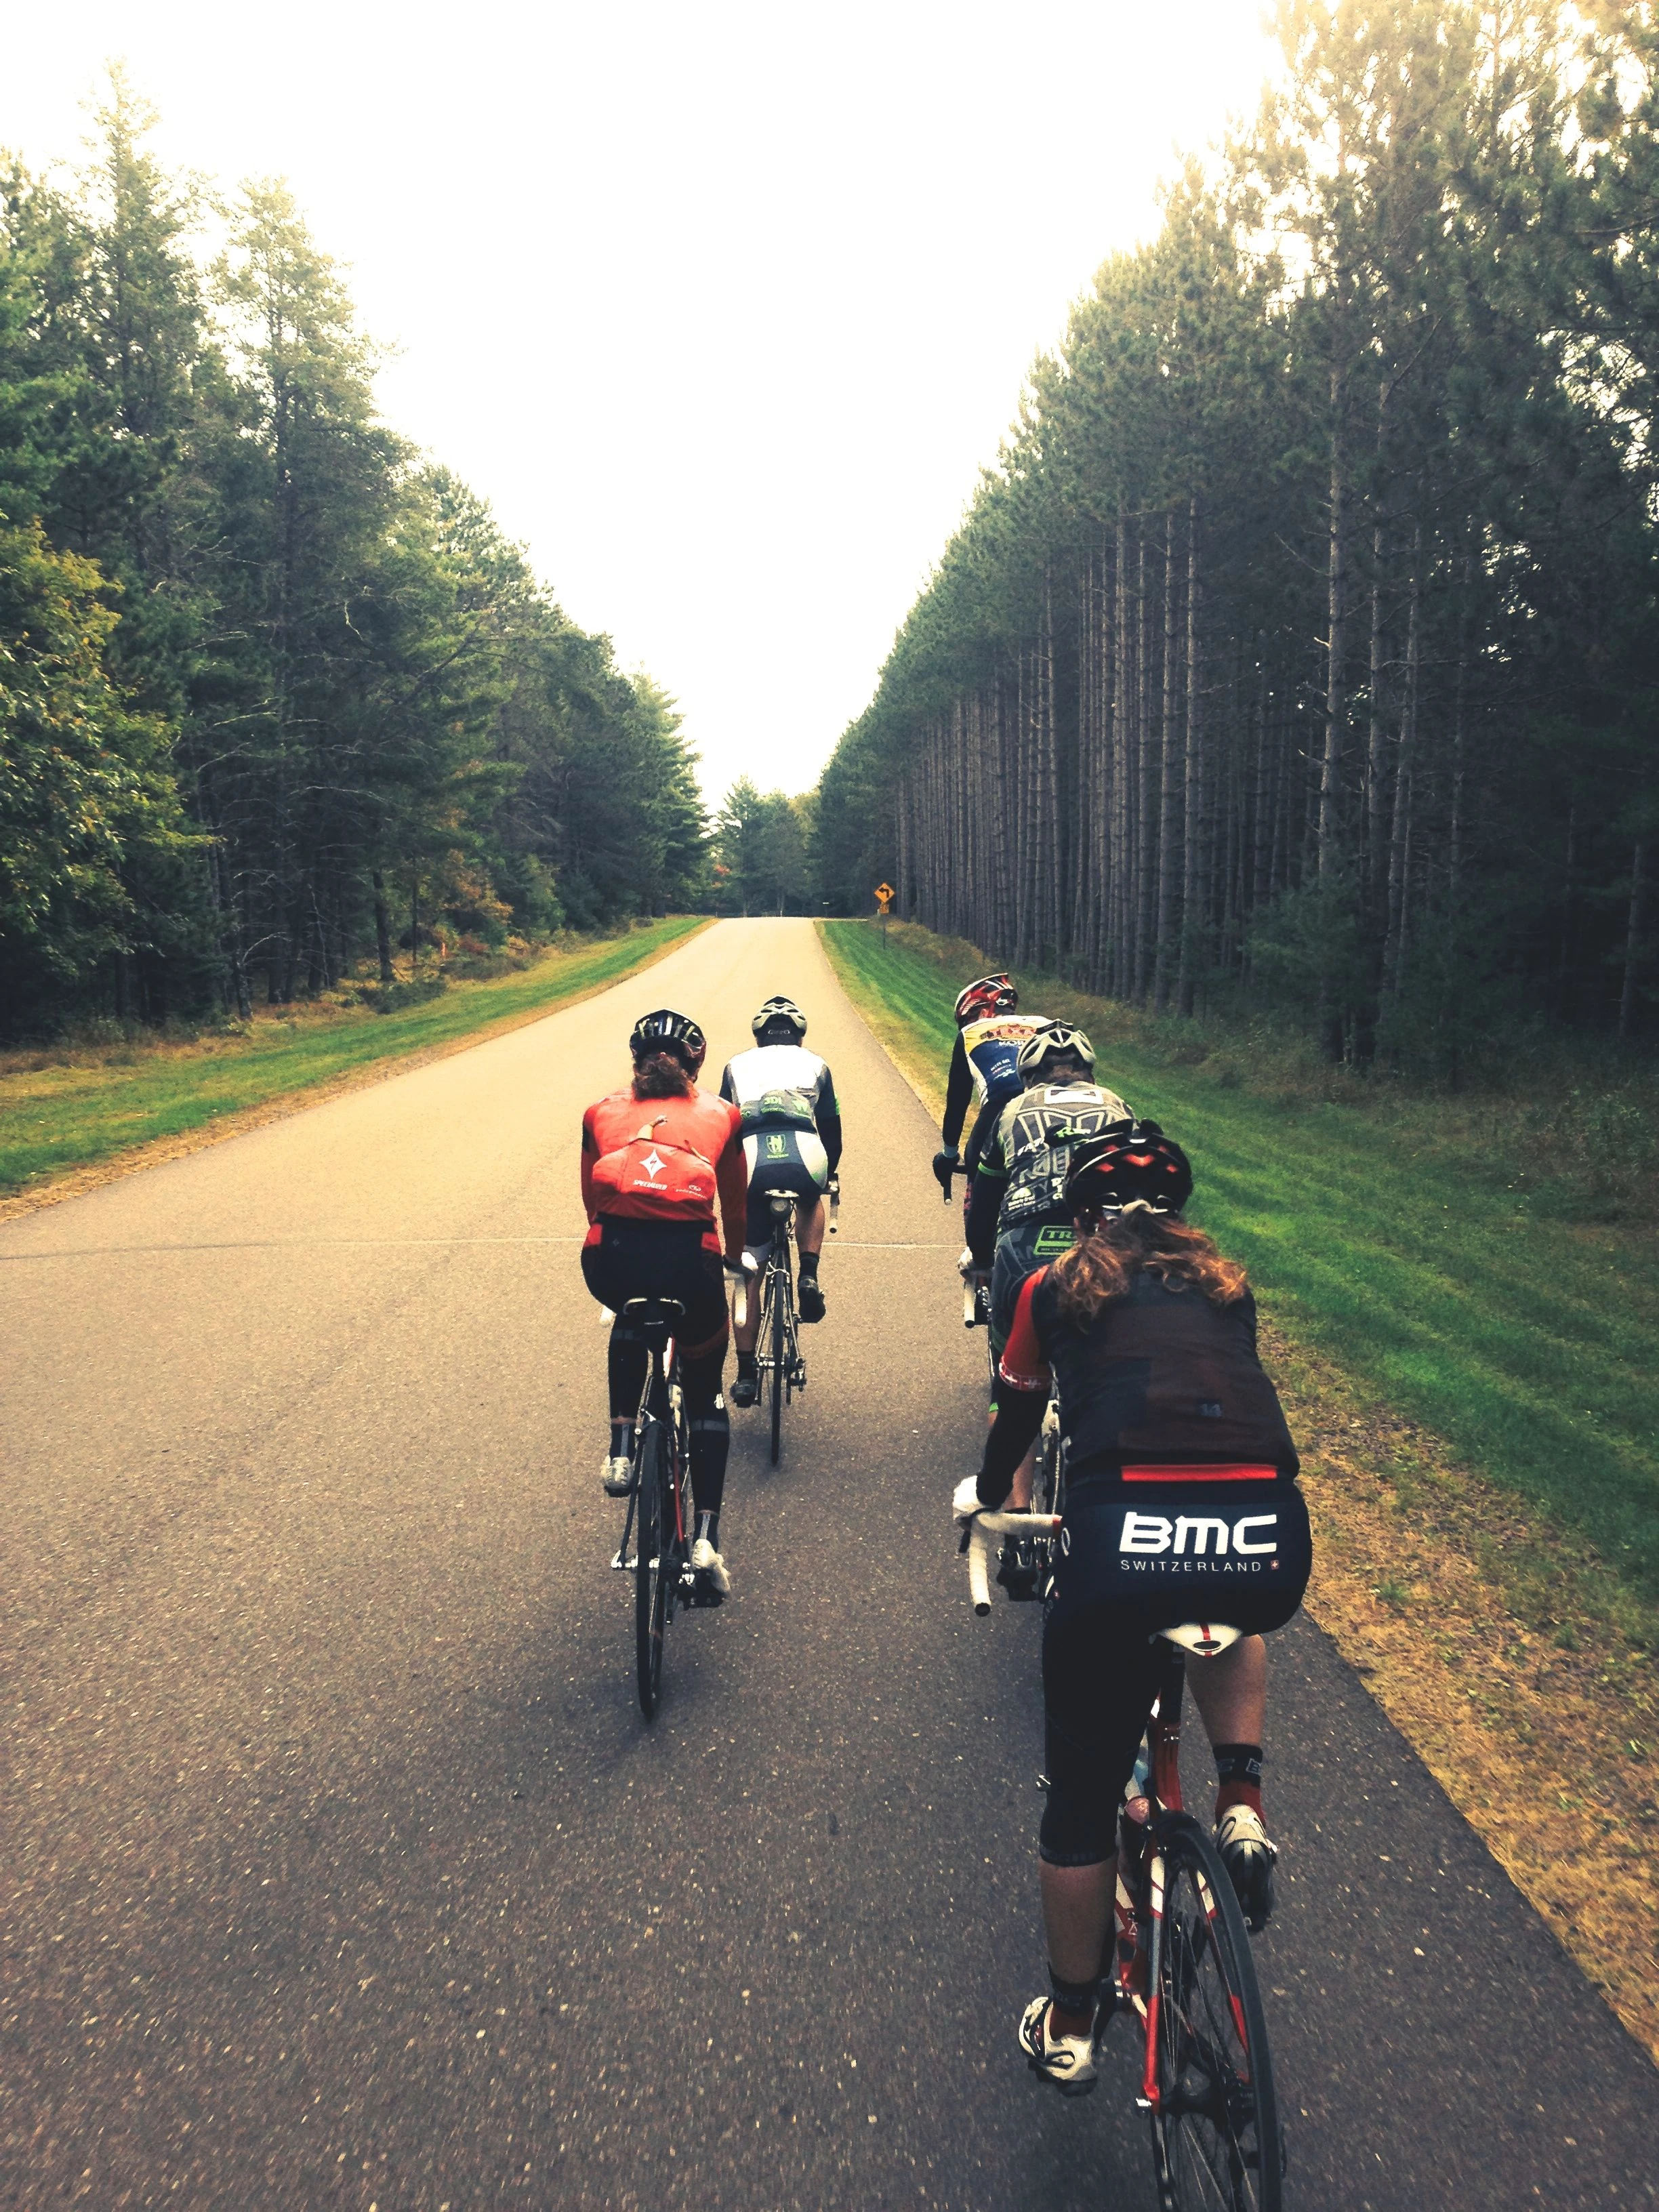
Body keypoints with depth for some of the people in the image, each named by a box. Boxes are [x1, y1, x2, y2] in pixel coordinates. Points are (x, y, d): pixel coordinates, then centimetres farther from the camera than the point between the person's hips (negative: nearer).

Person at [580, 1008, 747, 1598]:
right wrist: (735, 1258, 50)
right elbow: (735, 1205, 31)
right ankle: (706, 1538, 12)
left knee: (629, 1318, 40)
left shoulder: (602, 1112, 22)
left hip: (611, 1260, 1)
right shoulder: (720, 1115, 21)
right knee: (704, 1392, 24)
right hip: (689, 1259, -1)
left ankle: (621, 1451, 30)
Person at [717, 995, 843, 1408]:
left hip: (752, 1168, 0)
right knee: (811, 1200, 38)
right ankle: (809, 1277, 16)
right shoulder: (814, 1064, 27)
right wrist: (828, 1176, 45)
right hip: (805, 1162, 0)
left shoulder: (737, 1065, 28)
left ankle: (746, 1374, 16)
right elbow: (832, 1129, 28)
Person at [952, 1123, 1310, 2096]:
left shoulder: (1058, 1288, 20)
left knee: (1082, 1798, 20)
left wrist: (985, 1495, 55)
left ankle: (1070, 2027, 36)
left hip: (1125, 1538, -2)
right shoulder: (1225, 1285, 25)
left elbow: (1018, 1415, 34)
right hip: (1270, 1548, 2)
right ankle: (1243, 1806, 21)